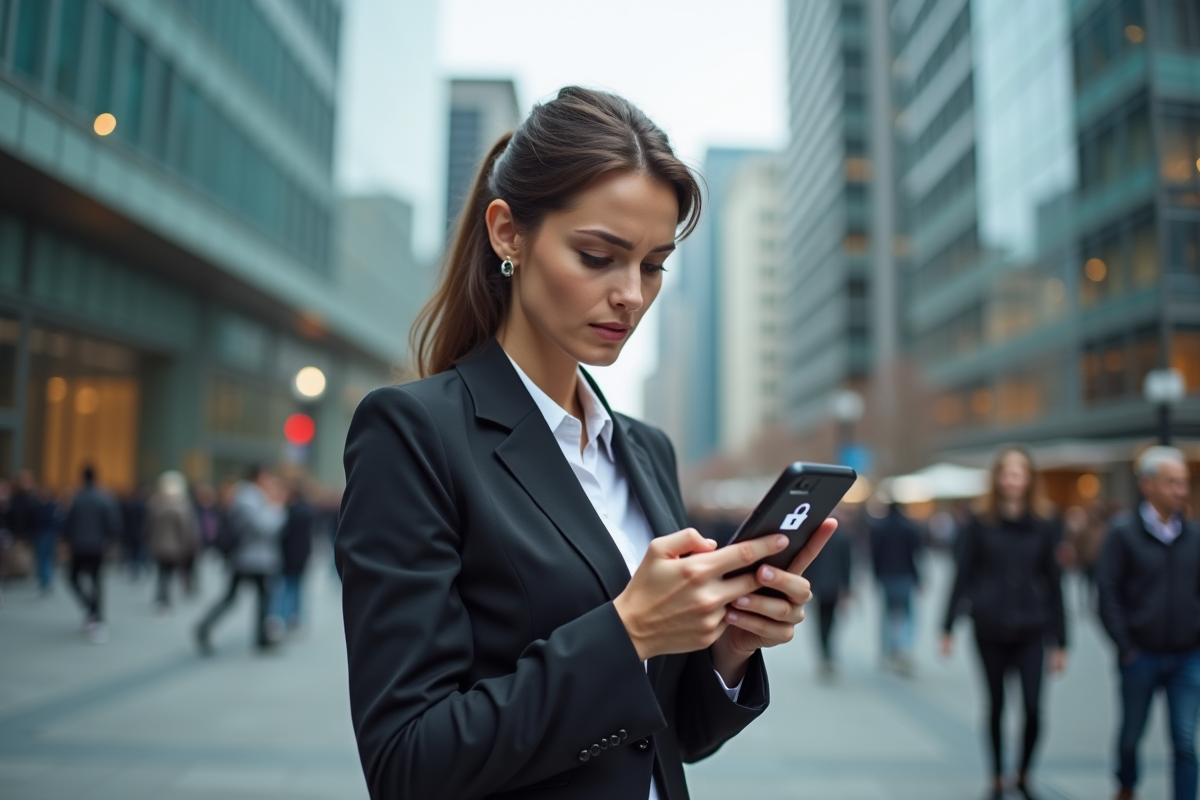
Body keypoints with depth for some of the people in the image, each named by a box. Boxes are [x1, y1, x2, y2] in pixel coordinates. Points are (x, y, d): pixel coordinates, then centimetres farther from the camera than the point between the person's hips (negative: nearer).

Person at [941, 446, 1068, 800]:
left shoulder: (1044, 529, 4)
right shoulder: (979, 526, 0)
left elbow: (1054, 585, 6)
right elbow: (963, 578, 2)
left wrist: (1059, 642, 6)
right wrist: (948, 628, 0)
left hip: (1030, 630, 0)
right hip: (990, 629, 0)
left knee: (1033, 707, -8)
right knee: (996, 704, 10)